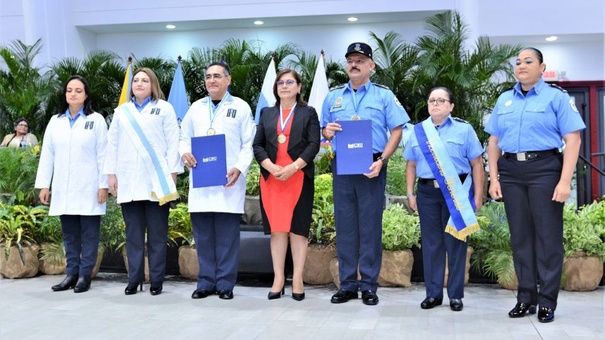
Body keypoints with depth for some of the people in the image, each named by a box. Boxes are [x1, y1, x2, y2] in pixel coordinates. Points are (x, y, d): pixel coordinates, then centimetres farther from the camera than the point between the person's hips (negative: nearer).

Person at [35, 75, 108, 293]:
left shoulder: (96, 120, 1)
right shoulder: (55, 121, 12)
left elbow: (102, 155, -3)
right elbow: (47, 155, 10)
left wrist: (103, 185, -8)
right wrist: (43, 185, 5)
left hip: (88, 188, -4)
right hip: (63, 188, 4)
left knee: (89, 233, 0)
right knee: (69, 234, 8)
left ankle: (84, 275, 5)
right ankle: (71, 274, 15)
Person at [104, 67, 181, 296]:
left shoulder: (164, 108, 7)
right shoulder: (121, 111, 16)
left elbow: (173, 142, 1)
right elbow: (112, 144, 14)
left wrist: (172, 173, -6)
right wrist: (111, 174, 7)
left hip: (157, 181, -3)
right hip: (129, 182, 3)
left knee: (157, 234, 1)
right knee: (133, 234, 5)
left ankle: (156, 280, 7)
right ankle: (134, 279, 12)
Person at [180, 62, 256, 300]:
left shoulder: (241, 107, 7)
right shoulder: (196, 108, 17)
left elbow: (248, 144, 2)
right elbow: (185, 137, 18)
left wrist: (239, 168, -13)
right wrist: (184, 153, -5)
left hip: (228, 181, -3)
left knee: (227, 236, -1)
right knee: (203, 234, 6)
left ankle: (225, 284, 8)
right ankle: (206, 282, 16)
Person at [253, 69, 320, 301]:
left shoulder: (308, 113, 8)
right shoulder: (267, 114, 16)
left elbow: (313, 145, -3)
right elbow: (257, 145, 8)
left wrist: (293, 167, -15)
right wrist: (271, 167, -10)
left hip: (299, 177, -2)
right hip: (271, 177, 3)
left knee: (298, 228, -2)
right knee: (276, 228, 2)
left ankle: (297, 279, 3)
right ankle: (278, 278, 7)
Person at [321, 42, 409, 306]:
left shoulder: (384, 95, 4)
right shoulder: (333, 96, 13)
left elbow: (396, 131, -1)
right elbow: (324, 131, 16)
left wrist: (381, 161, -13)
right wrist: (327, 132, -9)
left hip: (372, 168, -3)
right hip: (342, 167, 3)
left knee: (370, 227, 0)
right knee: (344, 226, 5)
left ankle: (369, 286, 9)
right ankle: (347, 285, 14)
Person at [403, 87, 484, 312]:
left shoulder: (464, 129, 3)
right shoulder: (417, 131, 12)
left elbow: (476, 164, 1)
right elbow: (411, 165, 13)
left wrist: (478, 195, -4)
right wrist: (410, 194, 6)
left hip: (457, 193, -2)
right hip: (427, 192, 3)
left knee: (455, 243, 2)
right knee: (431, 243, 6)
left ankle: (455, 295, 12)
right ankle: (433, 293, 16)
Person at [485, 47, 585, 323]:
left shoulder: (556, 97, 1)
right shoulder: (504, 100, 14)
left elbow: (573, 139, -6)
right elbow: (494, 142, 14)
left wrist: (565, 181, -15)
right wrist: (494, 178, 3)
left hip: (544, 169, -4)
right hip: (511, 172, 4)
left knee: (548, 235, -1)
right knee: (520, 235, 8)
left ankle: (547, 301, 8)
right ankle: (526, 297, 17)